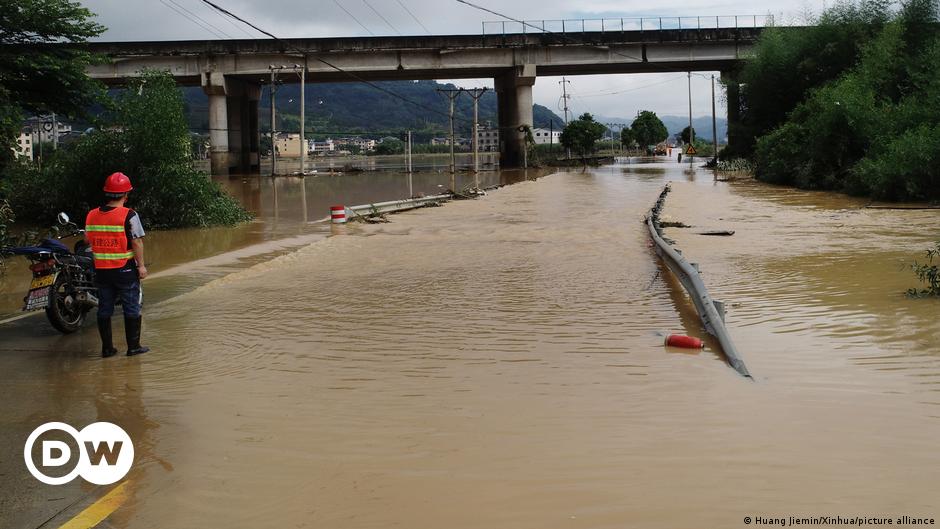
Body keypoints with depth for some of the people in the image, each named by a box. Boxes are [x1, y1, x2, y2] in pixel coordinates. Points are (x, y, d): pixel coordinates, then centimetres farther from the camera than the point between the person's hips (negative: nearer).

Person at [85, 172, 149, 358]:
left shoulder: (92, 215, 2)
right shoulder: (129, 215, -14)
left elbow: (88, 239, 9)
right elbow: (137, 242, -14)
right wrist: (141, 265, -7)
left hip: (101, 270, 5)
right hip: (125, 270, -4)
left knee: (104, 309, 12)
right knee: (132, 308, 7)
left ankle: (107, 348, 16)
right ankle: (133, 346, 10)